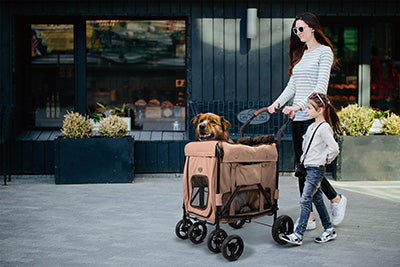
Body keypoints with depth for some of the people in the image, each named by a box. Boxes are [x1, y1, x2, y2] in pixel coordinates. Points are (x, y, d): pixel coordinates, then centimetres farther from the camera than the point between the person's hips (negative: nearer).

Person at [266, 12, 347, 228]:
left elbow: (321, 87, -14)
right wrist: (278, 102, 1)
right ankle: (308, 217, 13)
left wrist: (299, 106, -24)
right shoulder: (300, 54, 19)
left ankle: (336, 199, 18)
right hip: (297, 117, 7)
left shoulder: (324, 51, -3)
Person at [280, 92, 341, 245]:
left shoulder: (324, 127, -15)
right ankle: (329, 230, 25)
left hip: (316, 169, -9)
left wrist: (324, 160, -8)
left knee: (305, 200, -10)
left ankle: (298, 235, -9)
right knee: (317, 199, 14)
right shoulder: (311, 127, 12)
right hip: (309, 168, 9)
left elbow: (334, 149, -21)